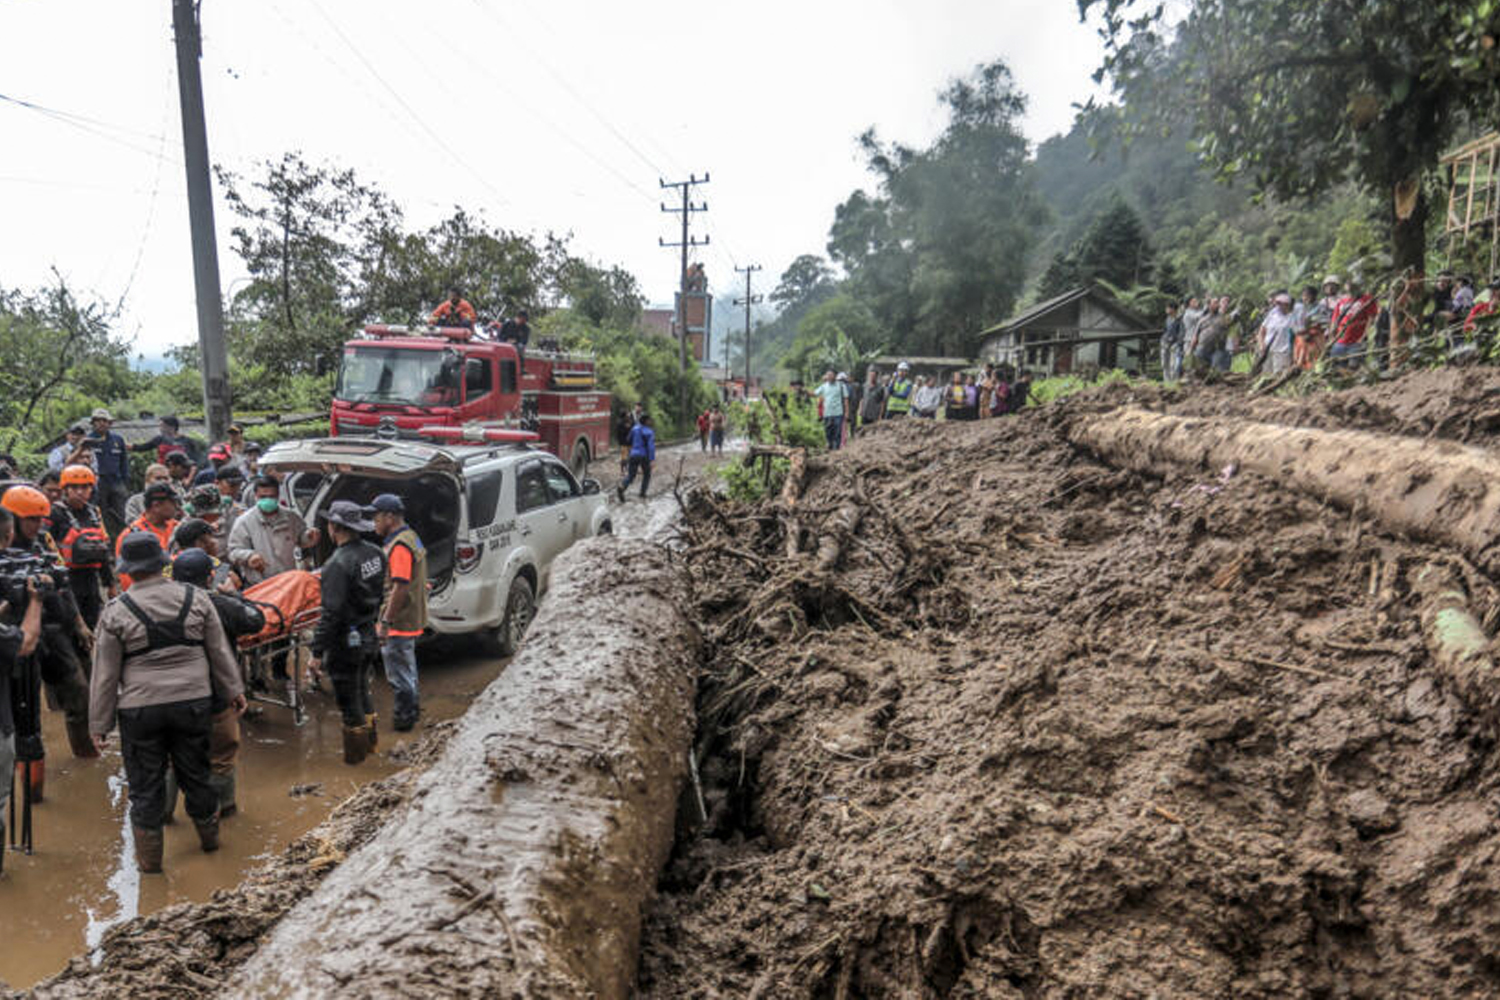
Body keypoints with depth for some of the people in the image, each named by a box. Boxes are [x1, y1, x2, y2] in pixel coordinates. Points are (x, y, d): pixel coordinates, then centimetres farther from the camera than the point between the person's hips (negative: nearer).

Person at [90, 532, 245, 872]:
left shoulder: (116, 612, -9)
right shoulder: (196, 598, -3)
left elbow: (105, 674, -4)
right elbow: (220, 652, 5)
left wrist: (99, 724, 5)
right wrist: (233, 691, 16)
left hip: (140, 709, -2)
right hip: (194, 702, 2)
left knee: (145, 784, 10)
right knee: (196, 773, 18)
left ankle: (149, 858, 21)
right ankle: (209, 836, 34)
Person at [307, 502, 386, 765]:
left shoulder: (338, 564, -24)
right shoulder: (374, 553, 1)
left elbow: (331, 613, -25)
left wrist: (318, 651, -19)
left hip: (345, 644, -8)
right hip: (368, 638, 8)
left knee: (349, 702, 7)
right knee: (362, 693, 24)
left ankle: (355, 754, 20)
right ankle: (369, 744, 37)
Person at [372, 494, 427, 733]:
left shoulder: (399, 546, -21)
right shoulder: (410, 538, 13)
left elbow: (400, 588, -26)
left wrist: (385, 622, -24)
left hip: (399, 623, -11)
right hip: (411, 620, 11)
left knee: (398, 671, 1)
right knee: (406, 666, 22)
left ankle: (403, 717, 10)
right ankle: (411, 708, 35)